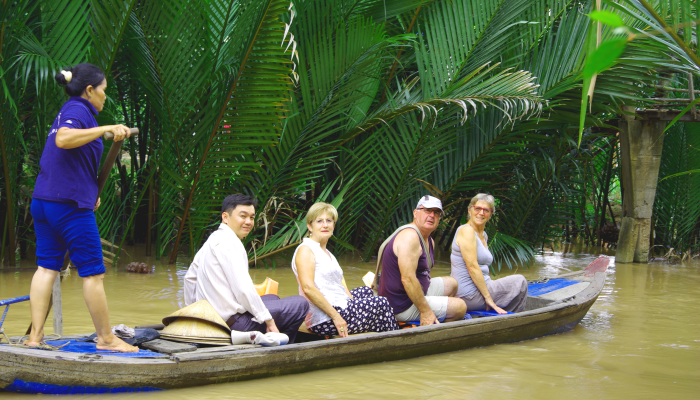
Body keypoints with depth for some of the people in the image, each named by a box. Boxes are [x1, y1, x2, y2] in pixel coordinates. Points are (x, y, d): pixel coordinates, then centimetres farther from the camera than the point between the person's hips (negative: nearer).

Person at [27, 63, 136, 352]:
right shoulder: (78, 110, -9)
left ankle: (35, 336, 3)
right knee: (93, 273, 0)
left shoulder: (68, 111, 20)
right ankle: (106, 339, 8)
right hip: (70, 204, -9)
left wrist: (89, 193, 28)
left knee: (46, 267, 7)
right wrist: (105, 129, -32)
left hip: (43, 199, 9)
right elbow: (63, 139, -31)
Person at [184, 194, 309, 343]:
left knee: (273, 298, 31)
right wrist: (269, 320, -16)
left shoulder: (212, 240, 14)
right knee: (300, 304, -3)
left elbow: (190, 277, 25)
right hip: (233, 321, -11)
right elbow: (243, 288, -23)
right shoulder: (228, 242, -17)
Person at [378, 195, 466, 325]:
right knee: (460, 307, -10)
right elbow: (408, 279, -30)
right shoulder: (409, 236, -22)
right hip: (402, 307, -11)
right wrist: (426, 311, -28)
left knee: (451, 284, 25)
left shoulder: (430, 241, 13)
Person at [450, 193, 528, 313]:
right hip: (470, 296, -10)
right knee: (520, 282, -3)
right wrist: (488, 298, -21)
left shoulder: (484, 235, 16)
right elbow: (472, 267, -21)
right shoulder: (466, 231, -13)